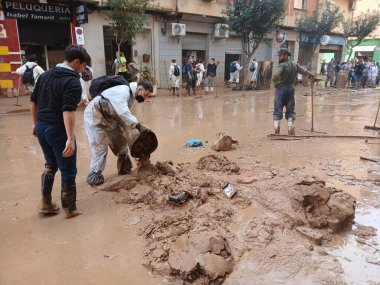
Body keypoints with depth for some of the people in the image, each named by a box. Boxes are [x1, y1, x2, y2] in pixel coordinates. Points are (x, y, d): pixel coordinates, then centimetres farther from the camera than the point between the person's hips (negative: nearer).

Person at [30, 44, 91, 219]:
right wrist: (70, 138, -30)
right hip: (58, 129, -8)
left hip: (41, 127, 8)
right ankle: (70, 209, 18)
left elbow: (33, 101, 16)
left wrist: (36, 123, 25)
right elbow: (68, 110, -27)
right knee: (68, 170, 6)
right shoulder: (73, 81, -16)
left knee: (50, 165, 24)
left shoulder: (45, 75, 11)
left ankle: (46, 204, 31)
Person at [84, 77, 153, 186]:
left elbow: (123, 116, 8)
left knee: (120, 141, 10)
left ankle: (125, 169, 24)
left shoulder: (130, 95, 1)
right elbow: (122, 112, -42)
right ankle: (95, 175, 3)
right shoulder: (122, 91, -29)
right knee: (99, 145, -11)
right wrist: (136, 124, -33)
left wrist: (124, 131, 8)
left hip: (108, 117, 9)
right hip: (94, 115, -9)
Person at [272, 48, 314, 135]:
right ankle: (290, 130, 8)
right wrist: (311, 75, 41)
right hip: (291, 88, 5)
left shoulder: (282, 65, -12)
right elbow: (304, 71, 23)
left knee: (277, 110, 2)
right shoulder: (295, 65, 9)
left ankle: (277, 130, 0)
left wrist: (275, 83, -12)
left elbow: (276, 75, -29)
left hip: (281, 88, -5)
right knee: (290, 111, 11)